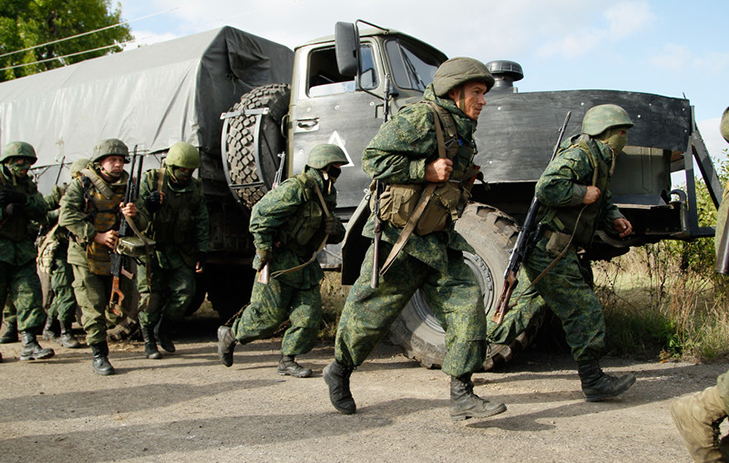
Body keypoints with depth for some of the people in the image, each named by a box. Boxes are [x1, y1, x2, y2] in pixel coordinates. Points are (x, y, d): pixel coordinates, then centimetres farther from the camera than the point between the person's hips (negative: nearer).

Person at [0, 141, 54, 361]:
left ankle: (29, 343, -3)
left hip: (22, 248, 5)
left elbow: (41, 213, 1)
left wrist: (23, 200, -15)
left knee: (30, 293, -4)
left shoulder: (28, 185, 14)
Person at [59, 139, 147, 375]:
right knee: (93, 307, -5)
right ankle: (99, 355, 3)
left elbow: (143, 225, -1)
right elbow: (67, 215, -14)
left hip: (115, 256, 4)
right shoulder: (81, 183, -4)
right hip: (86, 256, -4)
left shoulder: (127, 187, 3)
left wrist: (133, 215, -25)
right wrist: (96, 236, -21)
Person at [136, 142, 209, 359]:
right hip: (150, 246, -3)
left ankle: (163, 328, 18)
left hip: (179, 250, 3)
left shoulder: (195, 188, 2)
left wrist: (201, 252, 1)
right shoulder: (151, 180, -6)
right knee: (151, 295, -3)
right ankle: (149, 341, 12)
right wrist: (147, 205, -29)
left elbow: (202, 223, 6)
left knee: (185, 289, -5)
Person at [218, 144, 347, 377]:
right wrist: (264, 250, -19)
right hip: (279, 261, -8)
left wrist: (336, 230, -5)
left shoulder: (327, 194, 12)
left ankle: (287, 361, 12)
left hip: (305, 264, 8)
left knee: (309, 315, 0)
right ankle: (230, 335, 24)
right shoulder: (297, 188, -16)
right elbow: (261, 213, -18)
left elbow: (332, 232, 20)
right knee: (268, 315, -1)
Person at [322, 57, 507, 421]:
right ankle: (339, 371, 29)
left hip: (437, 241, 8)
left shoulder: (460, 132, 14)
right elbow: (373, 159, -19)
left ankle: (462, 395, -3)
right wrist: (426, 170, -23)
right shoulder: (420, 119, -14)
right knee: (371, 313, 4)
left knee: (467, 302, -6)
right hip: (398, 239, -8)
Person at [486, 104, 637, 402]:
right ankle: (593, 382, 4)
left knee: (526, 307, 16)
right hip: (550, 253, -11)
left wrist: (614, 219, 9)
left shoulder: (598, 161, 20)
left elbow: (602, 200, 28)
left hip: (540, 250, 11)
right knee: (585, 313, -5)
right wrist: (583, 193, -17)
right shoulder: (578, 155, -14)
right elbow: (547, 188, -27)